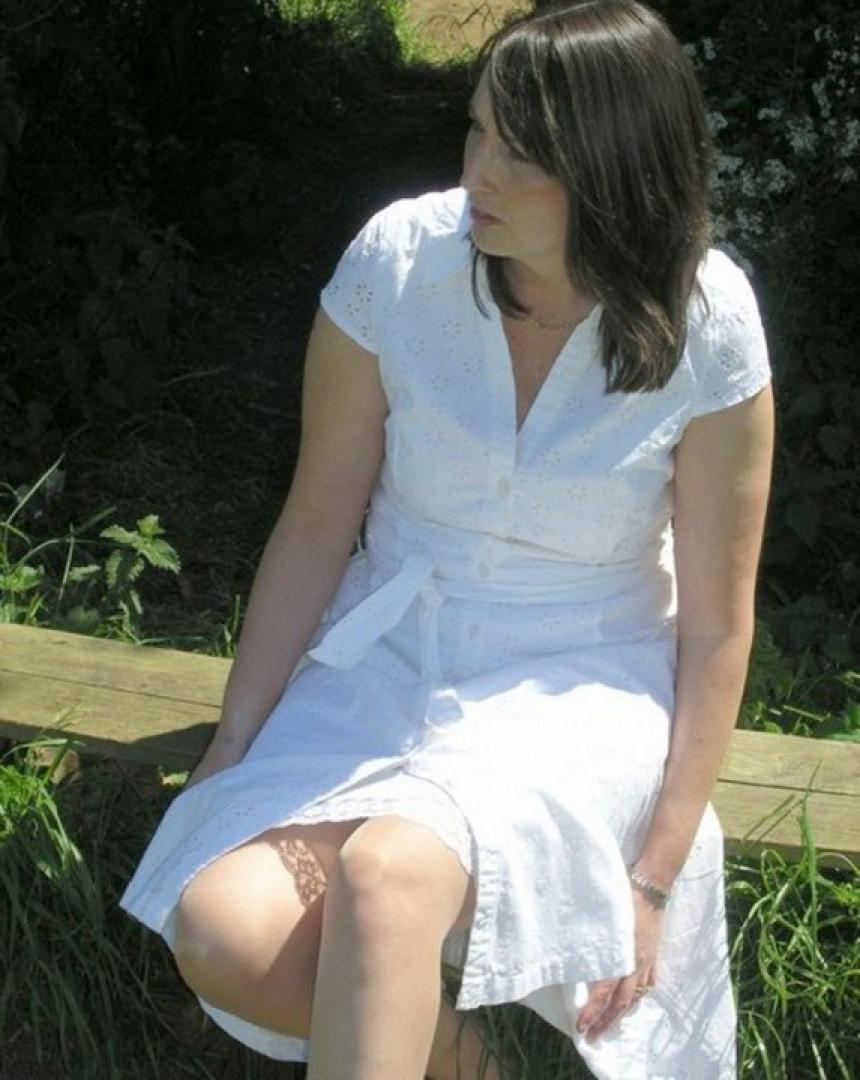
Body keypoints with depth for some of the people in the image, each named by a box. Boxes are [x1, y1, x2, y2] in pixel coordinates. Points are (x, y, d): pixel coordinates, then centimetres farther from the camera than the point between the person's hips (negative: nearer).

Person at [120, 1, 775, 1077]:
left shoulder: (706, 327, -13)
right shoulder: (399, 259, -10)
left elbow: (715, 625, -7)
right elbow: (317, 526, -2)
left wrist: (655, 875, -10)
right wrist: (234, 745, -6)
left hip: (582, 684, -3)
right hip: (390, 655, 3)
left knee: (386, 871, -35)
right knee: (223, 932, -21)